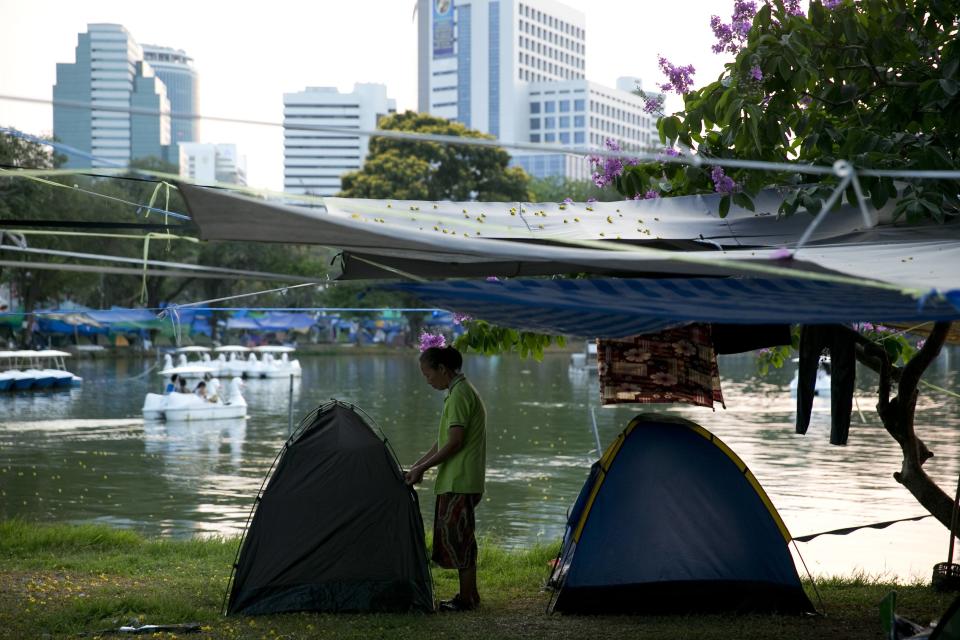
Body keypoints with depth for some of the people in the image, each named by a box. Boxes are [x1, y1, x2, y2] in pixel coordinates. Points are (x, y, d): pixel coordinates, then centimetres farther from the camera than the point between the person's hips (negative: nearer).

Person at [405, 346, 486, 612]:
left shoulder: (459, 394, -14)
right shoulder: (460, 392, 17)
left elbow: (454, 442, -19)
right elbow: (443, 441, 21)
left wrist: (422, 468, -13)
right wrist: (416, 465, 17)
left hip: (459, 482, -10)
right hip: (455, 481, 10)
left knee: (458, 538, -5)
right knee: (456, 538, 14)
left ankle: (467, 599, -1)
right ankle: (468, 595, 19)